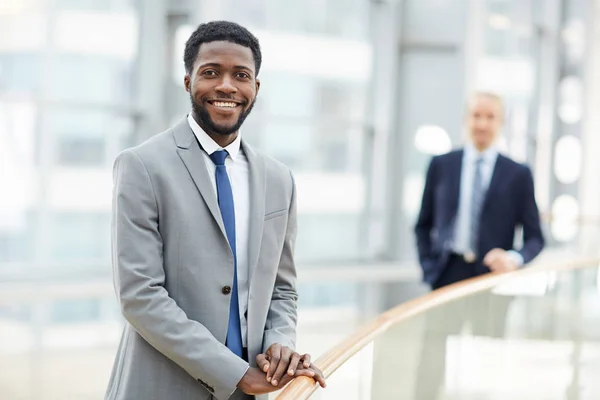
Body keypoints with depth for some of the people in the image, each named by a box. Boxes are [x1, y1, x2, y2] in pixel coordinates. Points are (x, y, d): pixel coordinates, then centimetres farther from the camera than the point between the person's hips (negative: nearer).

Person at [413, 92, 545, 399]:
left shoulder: (518, 174, 4)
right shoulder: (441, 165, 8)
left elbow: (535, 237, 4)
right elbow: (423, 225, 14)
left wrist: (514, 259, -16)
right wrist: (429, 268, 2)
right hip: (446, 278, 1)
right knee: (431, 365, -3)